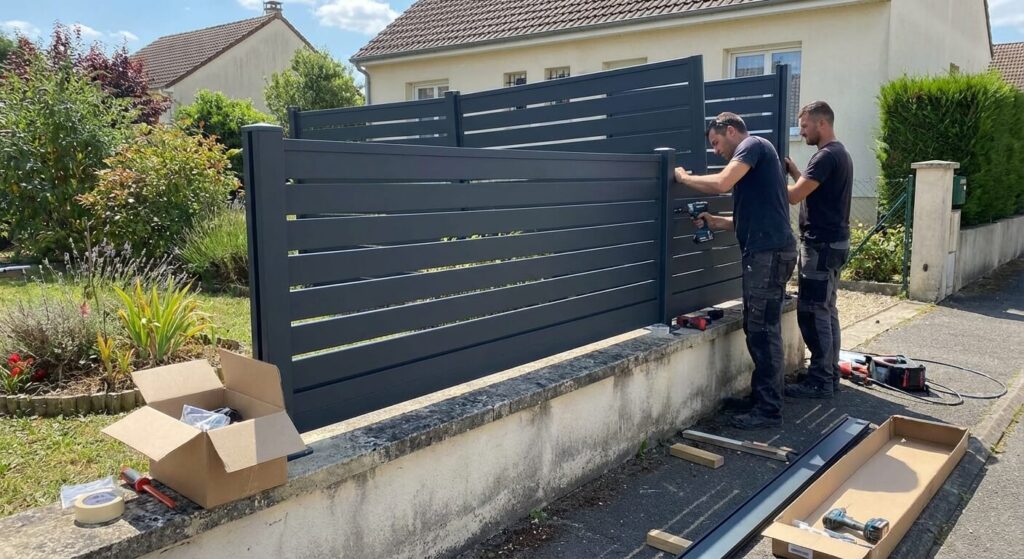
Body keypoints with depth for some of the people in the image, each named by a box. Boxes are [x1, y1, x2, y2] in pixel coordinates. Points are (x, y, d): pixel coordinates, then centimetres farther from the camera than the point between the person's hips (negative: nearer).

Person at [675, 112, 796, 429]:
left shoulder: (752, 144, -4)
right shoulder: (754, 156, 25)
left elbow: (721, 184, -20)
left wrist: (684, 178, -4)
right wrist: (715, 222, 14)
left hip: (769, 251, -10)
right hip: (763, 251, 10)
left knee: (764, 331, -8)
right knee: (757, 329, 13)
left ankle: (770, 410, -3)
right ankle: (760, 397, 22)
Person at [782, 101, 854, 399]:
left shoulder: (826, 156, -16)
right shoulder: (839, 154, 17)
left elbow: (794, 196, -22)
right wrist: (794, 171, 13)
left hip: (822, 245, -11)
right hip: (833, 242, 11)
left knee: (812, 312, -7)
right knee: (826, 310, 13)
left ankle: (820, 381, -2)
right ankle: (830, 375, 20)